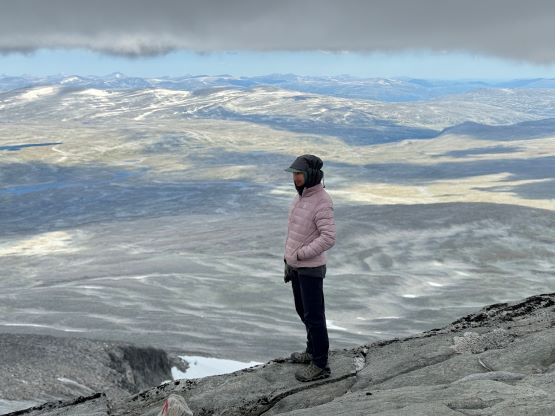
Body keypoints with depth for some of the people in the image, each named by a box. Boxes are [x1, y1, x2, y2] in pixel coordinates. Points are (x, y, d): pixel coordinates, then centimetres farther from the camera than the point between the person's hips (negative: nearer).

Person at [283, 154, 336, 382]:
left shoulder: (322, 202, -24)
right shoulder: (301, 197, 6)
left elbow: (328, 239, -30)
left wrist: (300, 255, -22)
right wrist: (289, 262, 17)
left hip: (311, 268, -9)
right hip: (298, 265, 9)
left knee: (313, 315, -1)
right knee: (303, 310, 20)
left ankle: (320, 365, 10)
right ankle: (313, 351, 36)